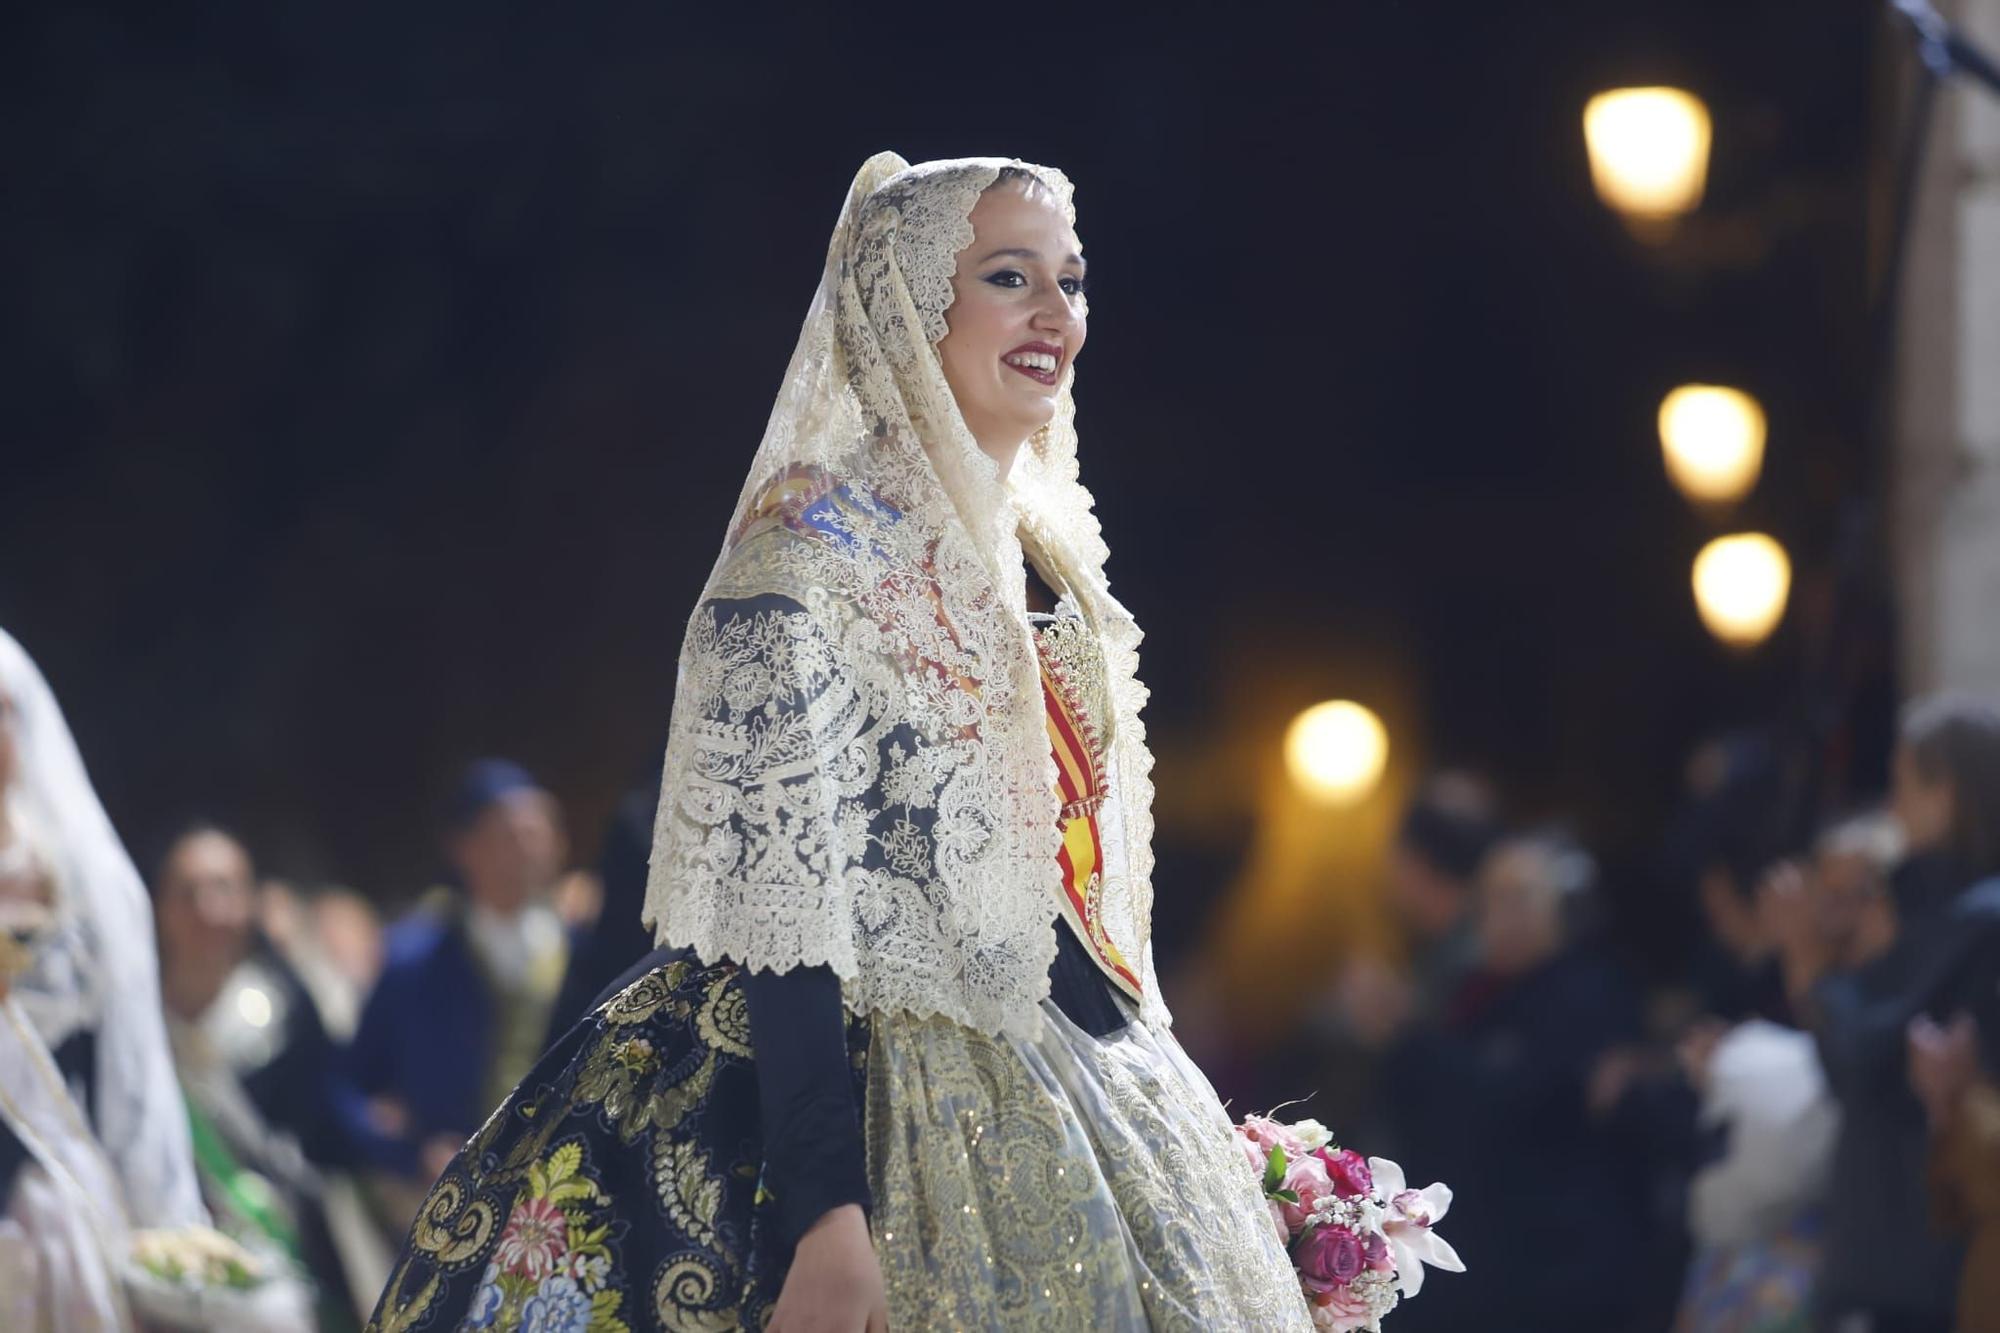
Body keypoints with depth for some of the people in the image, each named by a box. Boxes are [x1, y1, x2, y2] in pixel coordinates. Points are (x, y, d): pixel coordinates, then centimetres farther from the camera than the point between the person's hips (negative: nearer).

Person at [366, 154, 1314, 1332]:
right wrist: (829, 1214, -24)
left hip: (1083, 1127, 8)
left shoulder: (1047, 565, 15)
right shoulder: (815, 545, -8)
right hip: (901, 1133, -8)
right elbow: (777, 893, -16)